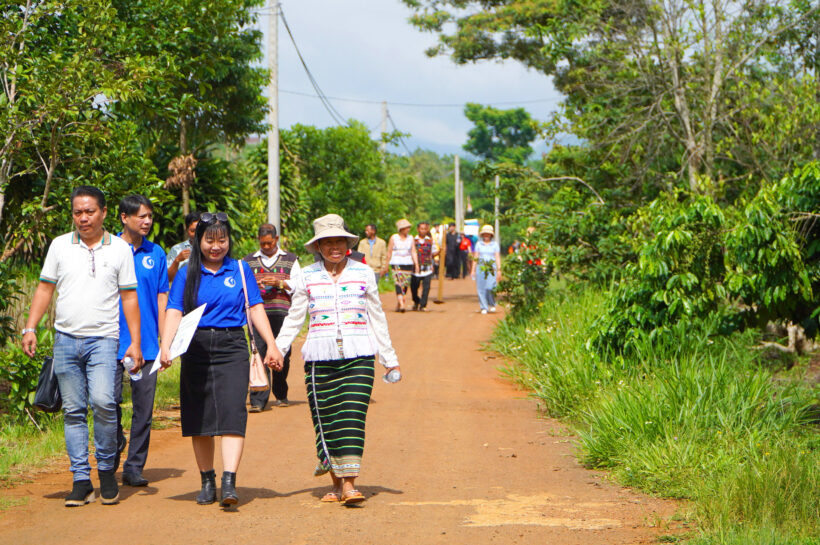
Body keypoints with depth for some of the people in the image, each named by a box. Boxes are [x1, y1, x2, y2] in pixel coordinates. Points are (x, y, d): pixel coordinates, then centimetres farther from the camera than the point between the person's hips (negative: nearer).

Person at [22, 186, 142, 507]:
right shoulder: (60, 245, 9)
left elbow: (129, 297, 7)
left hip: (103, 339, -2)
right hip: (66, 339, 2)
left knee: (102, 401, -20)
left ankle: (107, 469, 0)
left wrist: (135, 342, 1)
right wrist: (30, 328, 3)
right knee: (73, 411, 2)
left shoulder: (119, 249, 5)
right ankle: (81, 480, 7)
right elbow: (45, 288, 13)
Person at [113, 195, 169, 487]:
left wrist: (165, 341, 7)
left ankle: (134, 467, 12)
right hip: (114, 342, -2)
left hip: (147, 343, 2)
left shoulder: (156, 253, 9)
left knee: (144, 408, 3)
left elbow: (162, 298, 12)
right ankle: (115, 442, 19)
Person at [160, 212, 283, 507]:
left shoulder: (240, 270, 10)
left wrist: (271, 345, 0)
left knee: (232, 412, -15)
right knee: (199, 418, 5)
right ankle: (207, 482, 19)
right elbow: (174, 313, -1)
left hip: (232, 349, -1)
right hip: (196, 350, 1)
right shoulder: (187, 273, 7)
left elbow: (256, 308, 9)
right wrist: (165, 347, -15)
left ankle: (229, 482, -22)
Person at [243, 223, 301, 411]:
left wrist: (280, 283, -10)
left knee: (282, 354, 2)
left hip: (282, 313, 0)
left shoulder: (290, 260, 14)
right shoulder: (248, 261, 16)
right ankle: (258, 400, -14)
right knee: (259, 353, -11)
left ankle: (281, 395, 21)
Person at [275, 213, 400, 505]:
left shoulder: (363, 273, 8)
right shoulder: (306, 277, 7)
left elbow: (376, 318, 15)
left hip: (358, 357, -1)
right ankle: (336, 483, 14)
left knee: (352, 418, -11)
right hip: (320, 358, 1)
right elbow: (294, 319, 12)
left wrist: (389, 358, 17)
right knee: (325, 420, 1)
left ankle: (349, 484, -13)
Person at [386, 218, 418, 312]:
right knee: (399, 283, -16)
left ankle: (398, 304, 17)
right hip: (396, 263, -4)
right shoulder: (394, 237, 0)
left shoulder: (410, 238, 9)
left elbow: (413, 252, 6)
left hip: (408, 263, 4)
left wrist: (416, 264, -3)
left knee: (405, 285, 4)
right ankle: (402, 304, -26)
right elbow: (389, 252, 4)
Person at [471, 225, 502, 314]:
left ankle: (492, 304, 11)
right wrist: (473, 270, 6)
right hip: (481, 267, 2)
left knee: (490, 287, -13)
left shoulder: (495, 244, 7)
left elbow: (497, 258, 4)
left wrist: (499, 270, -4)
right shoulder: (478, 244, 11)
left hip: (491, 268, -2)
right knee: (481, 288, -3)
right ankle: (484, 307, 5)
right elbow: (475, 257, 11)